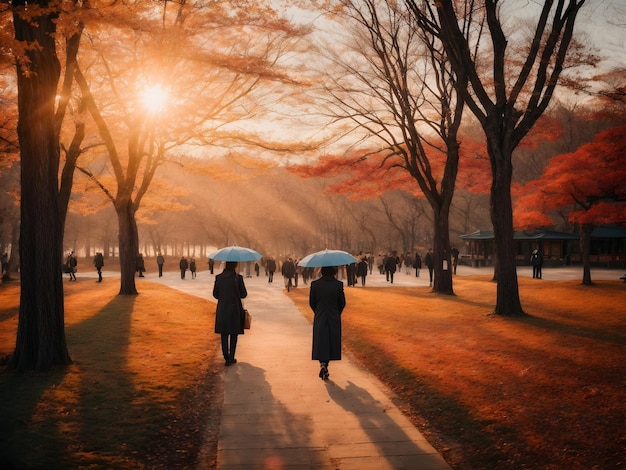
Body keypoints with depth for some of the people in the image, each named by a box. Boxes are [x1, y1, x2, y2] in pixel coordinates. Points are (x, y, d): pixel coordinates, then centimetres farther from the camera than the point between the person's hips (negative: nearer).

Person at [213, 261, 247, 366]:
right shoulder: (238, 278, -12)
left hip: (222, 310, 2)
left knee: (224, 335, 13)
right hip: (235, 309, -2)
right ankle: (231, 358, 10)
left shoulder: (218, 277, -5)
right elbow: (244, 294, -6)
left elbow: (215, 294, 2)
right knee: (234, 334, 11)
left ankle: (226, 357, 14)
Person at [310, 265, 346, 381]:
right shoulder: (338, 284, -10)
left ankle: (322, 364, -12)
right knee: (332, 342, 14)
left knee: (321, 342, 7)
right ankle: (325, 364, 19)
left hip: (319, 319, 0)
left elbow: (311, 303, 0)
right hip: (334, 319, 0)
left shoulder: (315, 284, -8)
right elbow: (342, 303, -1)